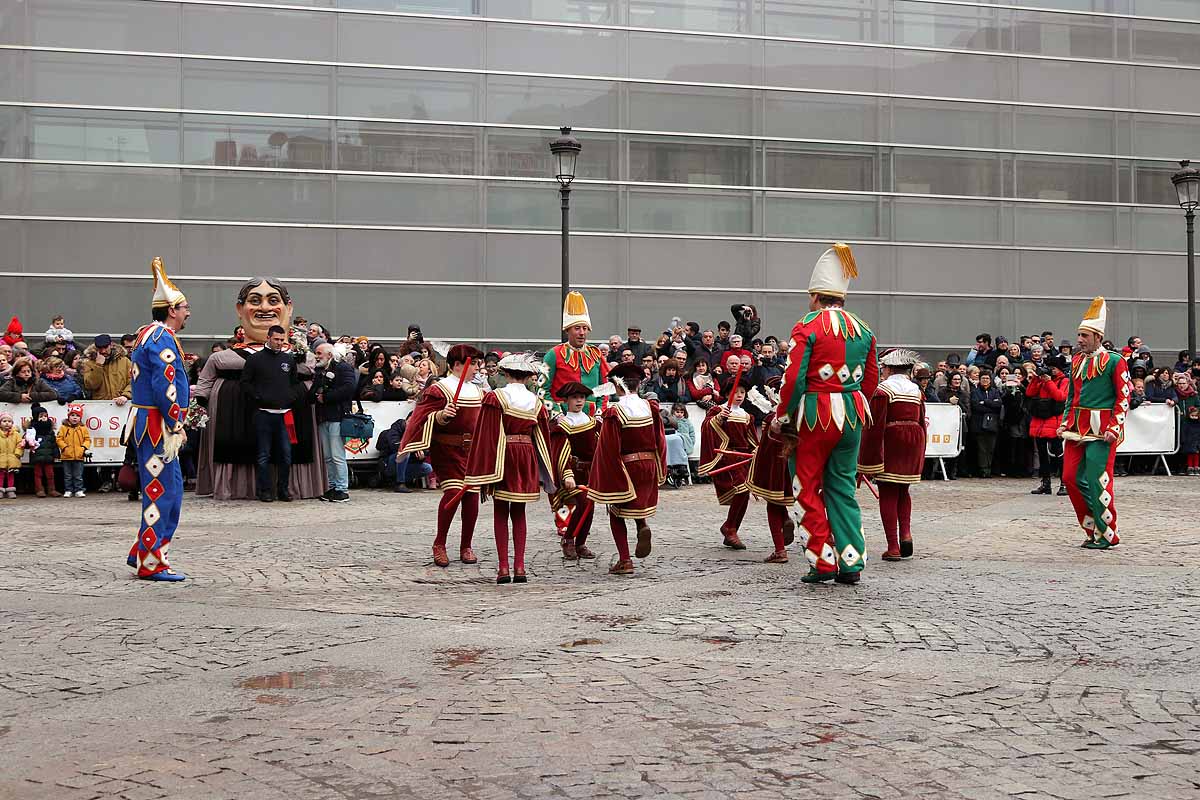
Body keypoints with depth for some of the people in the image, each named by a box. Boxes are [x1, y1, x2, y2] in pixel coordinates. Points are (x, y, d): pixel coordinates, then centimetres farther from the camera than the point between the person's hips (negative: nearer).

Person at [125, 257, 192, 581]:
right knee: (161, 491, -6)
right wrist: (177, 424, -16)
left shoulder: (150, 334, 18)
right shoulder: (162, 338, -15)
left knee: (171, 489, 15)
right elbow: (165, 385, -22)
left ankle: (142, 552, 21)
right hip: (157, 424, -10)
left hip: (151, 425, 10)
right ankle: (150, 563, -2)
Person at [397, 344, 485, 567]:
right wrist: (442, 415, -29)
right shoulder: (439, 389, -6)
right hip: (446, 449, -6)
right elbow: (423, 418, -13)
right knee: (453, 492, -18)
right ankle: (439, 544, -2)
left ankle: (466, 547, 14)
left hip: (472, 449, 6)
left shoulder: (477, 391, 16)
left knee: (472, 494, 1)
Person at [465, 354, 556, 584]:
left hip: (502, 458, -3)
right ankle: (519, 567, 5)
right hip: (526, 460, 3)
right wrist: (549, 476, 17)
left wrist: (484, 470, -6)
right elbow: (543, 440, 9)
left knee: (500, 513, 5)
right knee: (519, 513, 12)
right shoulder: (536, 403, 4)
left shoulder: (495, 398, -7)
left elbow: (487, 435, -9)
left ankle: (503, 568, 0)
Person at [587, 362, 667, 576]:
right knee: (639, 502, 29)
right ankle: (643, 526, -4)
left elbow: (608, 449, -16)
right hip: (648, 466, 5)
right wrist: (660, 471, 13)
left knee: (616, 512, 12)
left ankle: (624, 560, 4)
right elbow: (660, 440, 3)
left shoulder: (614, 413, -16)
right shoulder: (650, 408, -2)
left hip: (624, 468, -4)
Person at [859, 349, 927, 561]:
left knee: (888, 495, 1)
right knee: (903, 490, 21)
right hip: (914, 441, 6)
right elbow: (922, 422, 13)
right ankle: (906, 533, 3)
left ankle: (893, 547, -1)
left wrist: (869, 461, -11)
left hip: (891, 442, -6)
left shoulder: (882, 390, -10)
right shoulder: (916, 390, 10)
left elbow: (874, 427, -13)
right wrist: (919, 455, 20)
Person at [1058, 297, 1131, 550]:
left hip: (1101, 430, -7)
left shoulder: (1115, 361, -6)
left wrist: (1114, 429, -15)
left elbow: (1124, 397, -8)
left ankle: (1108, 535, 4)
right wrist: (1065, 423, 12)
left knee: (1098, 480, -7)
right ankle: (1092, 530, 16)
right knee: (1071, 478, 4)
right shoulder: (1077, 360, 13)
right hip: (1076, 428, 7)